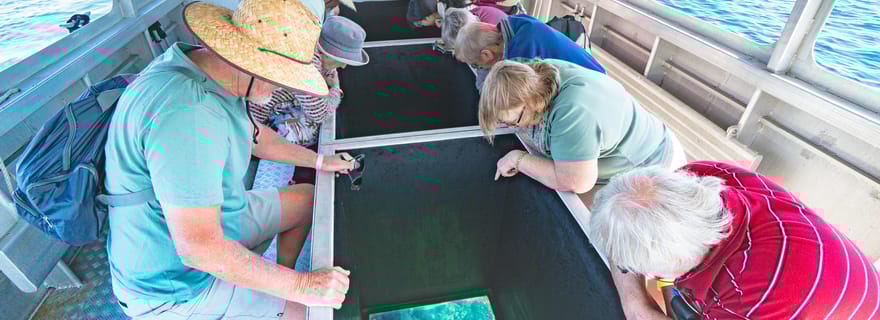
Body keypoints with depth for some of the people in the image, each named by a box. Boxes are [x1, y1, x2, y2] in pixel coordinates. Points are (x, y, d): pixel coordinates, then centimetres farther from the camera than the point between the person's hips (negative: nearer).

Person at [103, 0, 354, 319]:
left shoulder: (210, 74, -6)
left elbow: (252, 134, 13)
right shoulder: (188, 112, -37)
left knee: (310, 198, 18)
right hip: (177, 284, -9)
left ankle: (280, 275, 31)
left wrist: (319, 161, 18)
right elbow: (200, 247, -36)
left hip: (208, 218, 9)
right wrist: (299, 286, -27)